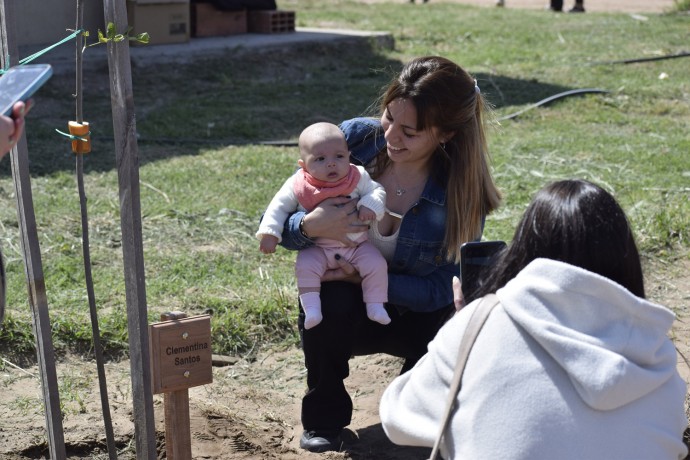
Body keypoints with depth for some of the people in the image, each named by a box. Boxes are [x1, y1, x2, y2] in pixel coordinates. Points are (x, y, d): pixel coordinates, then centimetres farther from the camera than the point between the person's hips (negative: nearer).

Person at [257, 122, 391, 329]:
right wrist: (269, 233, -12)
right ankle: (311, 310, -21)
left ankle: (375, 306, -4)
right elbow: (279, 206, -1)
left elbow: (377, 191, 0)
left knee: (376, 263, -17)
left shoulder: (358, 177, -7)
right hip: (318, 249, -1)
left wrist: (370, 206, -22)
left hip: (357, 244, 1)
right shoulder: (297, 186, -9)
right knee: (305, 265, -25)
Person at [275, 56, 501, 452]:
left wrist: (366, 277, -30)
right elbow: (279, 223, -12)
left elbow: (437, 289, -16)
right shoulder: (355, 138, -18)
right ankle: (324, 418, -6)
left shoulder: (463, 190, -20)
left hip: (415, 312, 0)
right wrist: (310, 226, -36)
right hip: (345, 310, 1)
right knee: (329, 301, -33)